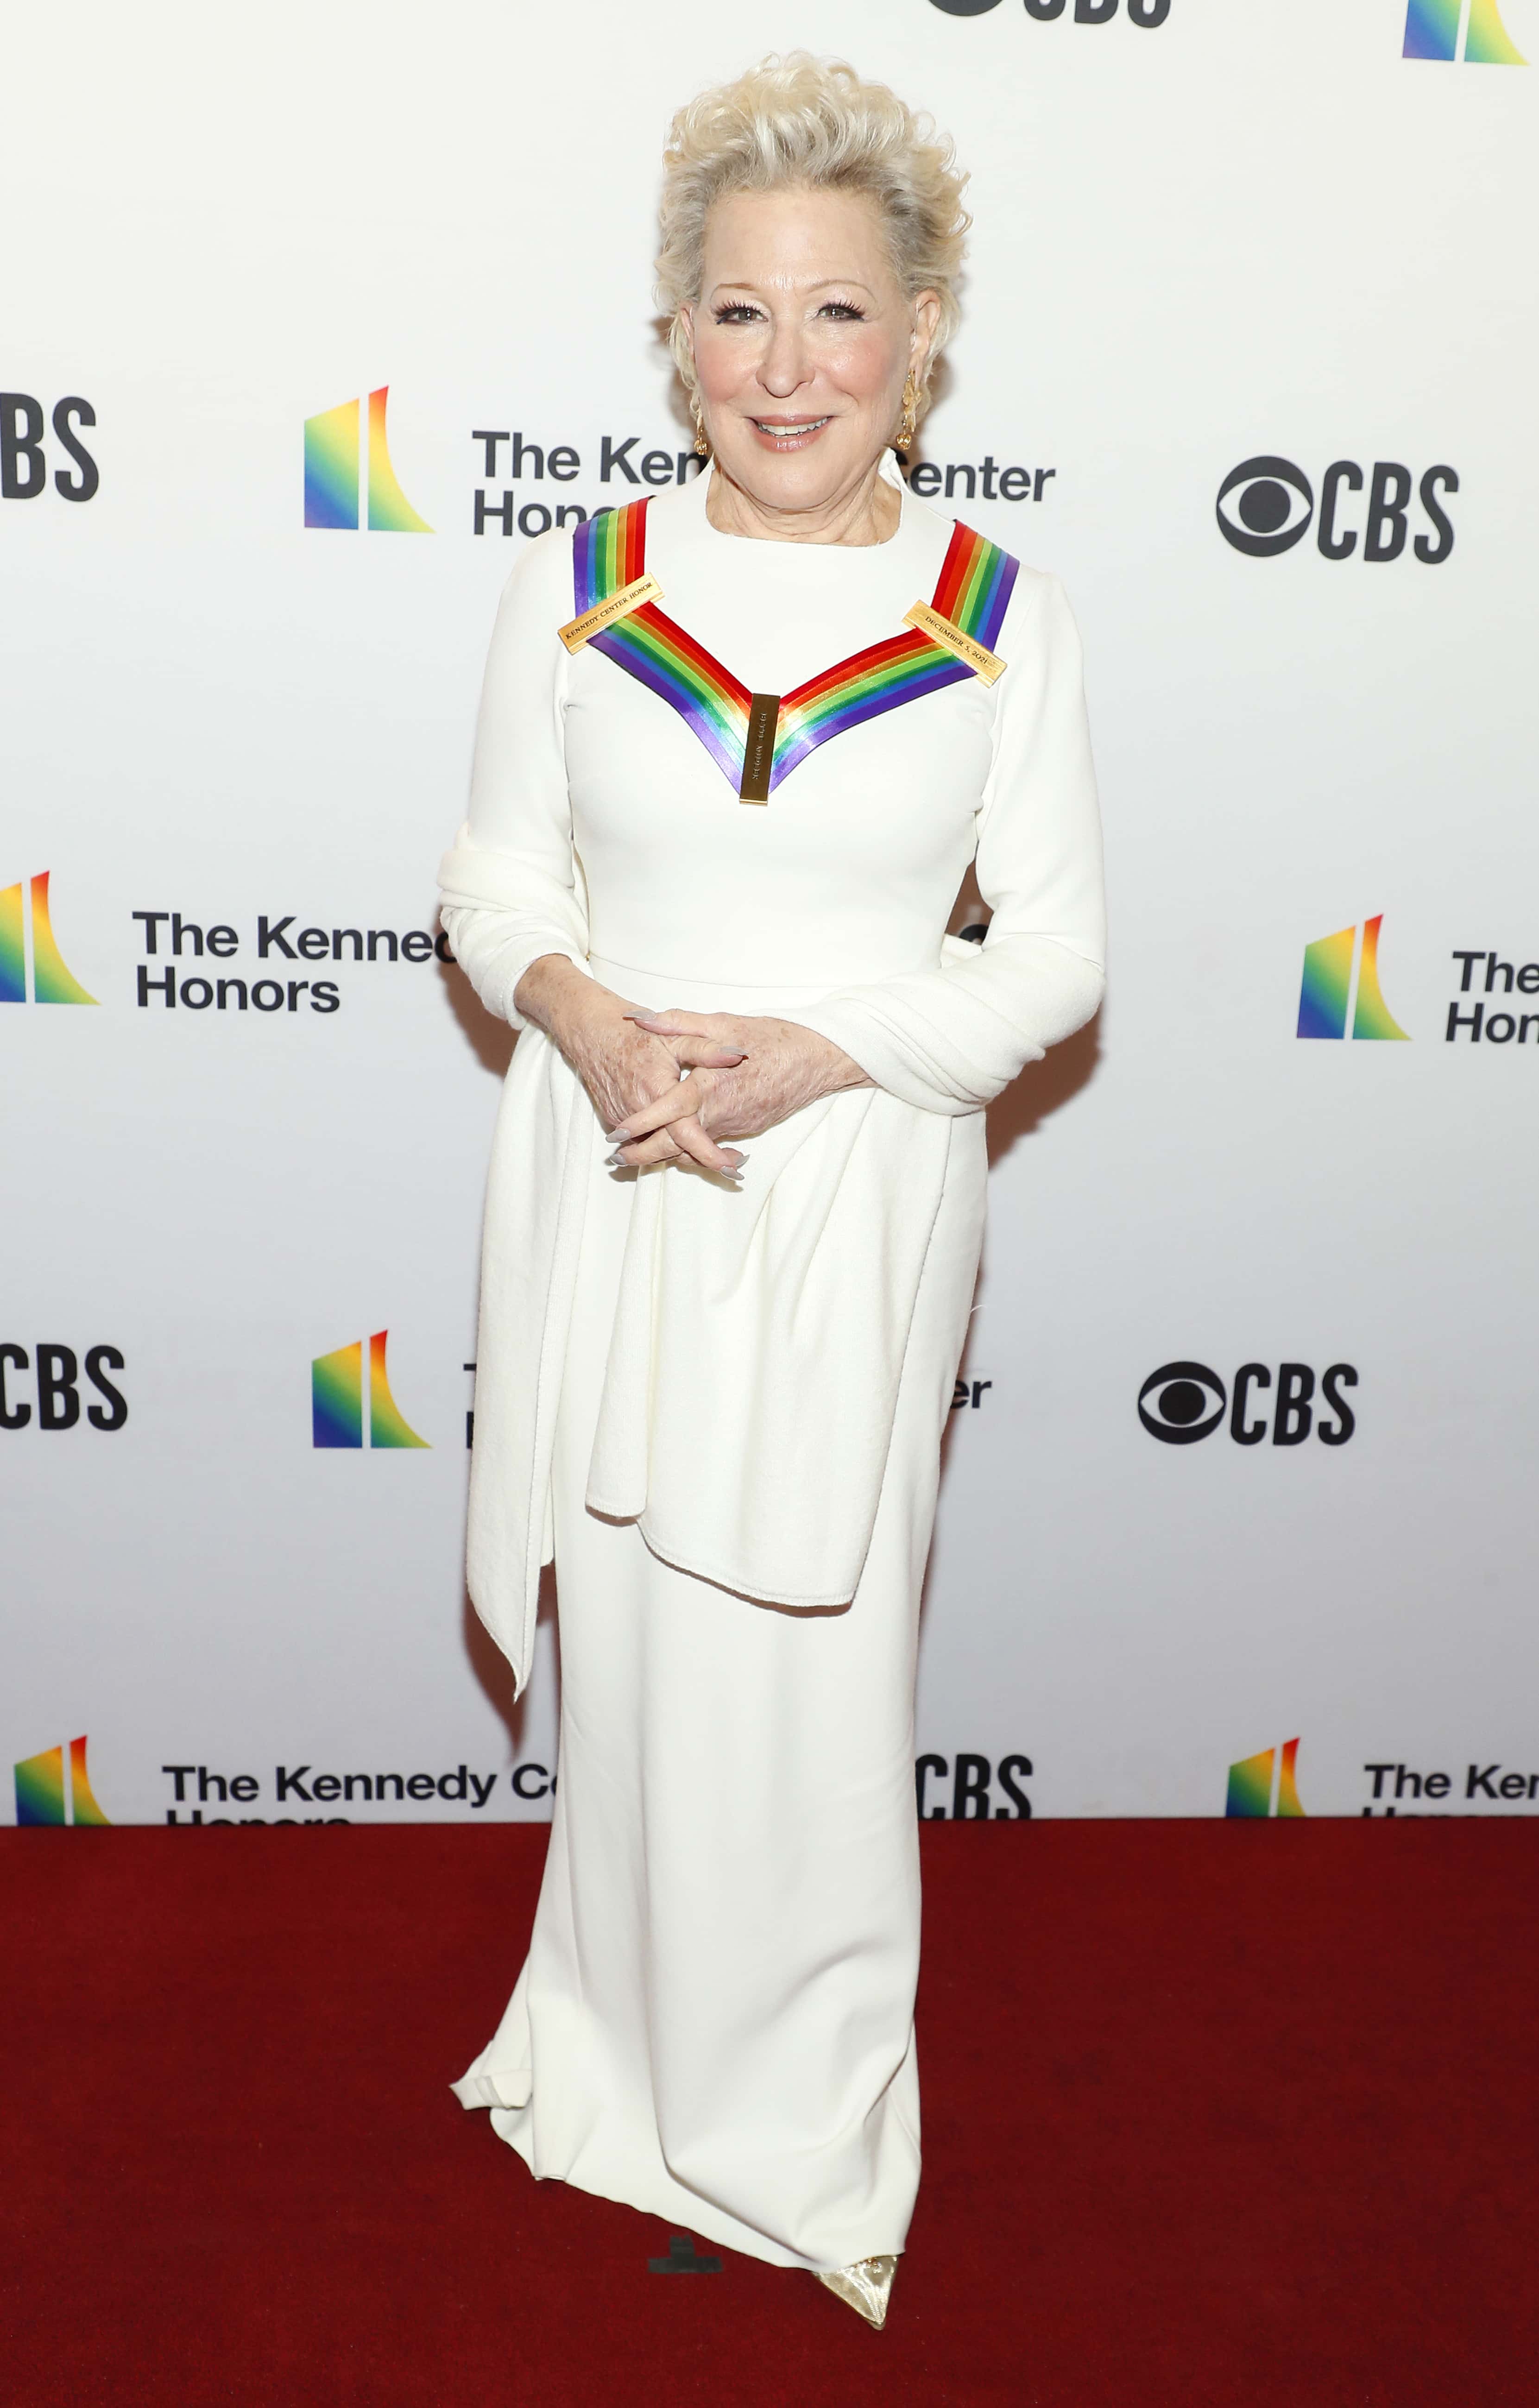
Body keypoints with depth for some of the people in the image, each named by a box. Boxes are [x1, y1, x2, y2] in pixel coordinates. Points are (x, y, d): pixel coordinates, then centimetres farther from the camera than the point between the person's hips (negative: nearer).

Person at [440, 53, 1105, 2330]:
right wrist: (591, 1018, -16)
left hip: (862, 1189, -1)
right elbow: (497, 879, 6)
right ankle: (634, 2042, 39)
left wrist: (814, 1052, -16)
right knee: (633, 1632, 13)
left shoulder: (1002, 615, -3)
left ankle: (797, 2107, 34)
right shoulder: (576, 583, 0)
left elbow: (1057, 949, -2)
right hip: (613, 1186, 1)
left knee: (809, 1652, 8)